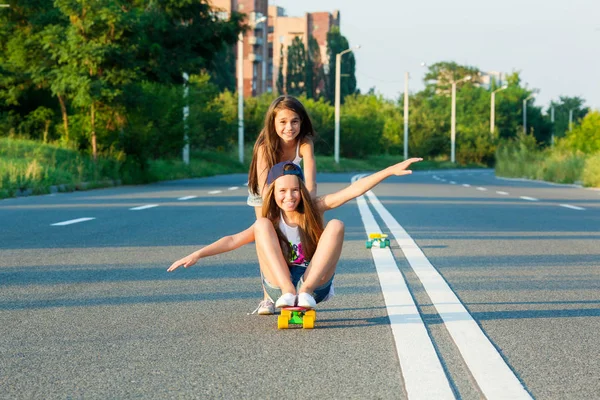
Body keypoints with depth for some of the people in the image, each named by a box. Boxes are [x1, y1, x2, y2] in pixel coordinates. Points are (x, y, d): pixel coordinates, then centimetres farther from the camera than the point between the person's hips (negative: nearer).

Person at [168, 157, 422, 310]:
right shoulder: (272, 221, 1)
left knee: (336, 225, -18)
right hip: (279, 286, 0)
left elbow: (353, 190, -12)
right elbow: (234, 240, -8)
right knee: (262, 224, -17)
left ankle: (306, 291, -26)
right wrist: (197, 255, -19)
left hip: (315, 283, 0)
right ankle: (288, 292, -31)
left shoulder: (314, 210, -1)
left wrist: (391, 171, -22)